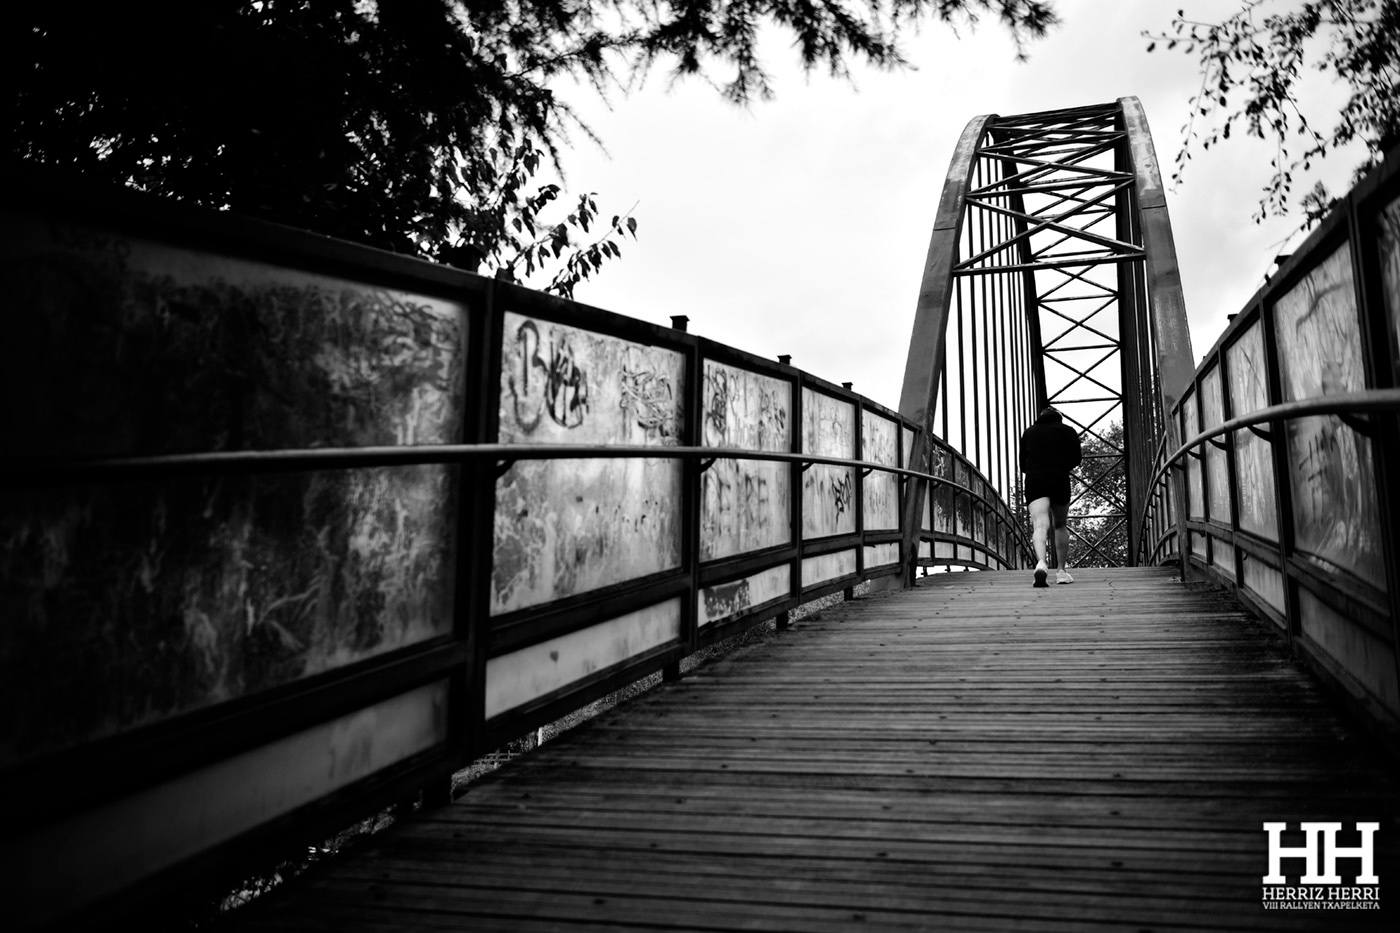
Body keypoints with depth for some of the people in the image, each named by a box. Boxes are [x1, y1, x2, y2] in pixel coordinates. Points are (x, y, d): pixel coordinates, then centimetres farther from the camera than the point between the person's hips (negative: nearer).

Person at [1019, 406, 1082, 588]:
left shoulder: (1028, 432, 21)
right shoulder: (1067, 430, 14)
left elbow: (1023, 465, 23)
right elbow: (1075, 458, 3)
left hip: (1033, 481, 1)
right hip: (1059, 480, 0)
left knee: (1040, 525, -15)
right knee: (1060, 525, 17)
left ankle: (1041, 563, -40)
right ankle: (1062, 571, 16)